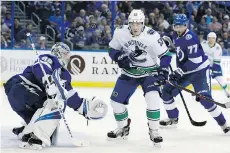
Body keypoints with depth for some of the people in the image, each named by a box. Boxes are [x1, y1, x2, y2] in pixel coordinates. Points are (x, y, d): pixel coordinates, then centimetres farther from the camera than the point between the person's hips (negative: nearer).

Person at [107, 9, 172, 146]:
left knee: (153, 98, -25)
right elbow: (112, 49, 2)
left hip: (149, 72, -4)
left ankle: (154, 132, -10)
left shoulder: (152, 36, -23)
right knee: (116, 100, 4)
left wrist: (163, 71, -22)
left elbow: (165, 55, -12)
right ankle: (123, 128, 30)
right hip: (129, 73, 4)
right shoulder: (120, 32, -14)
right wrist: (120, 58, -17)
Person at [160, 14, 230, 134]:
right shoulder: (175, 35, 1)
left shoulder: (190, 38, -26)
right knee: (167, 91, 4)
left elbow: (195, 61, -30)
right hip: (185, 71, 9)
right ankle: (173, 119, 22)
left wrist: (179, 71, -29)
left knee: (205, 98, -19)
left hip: (199, 70, -9)